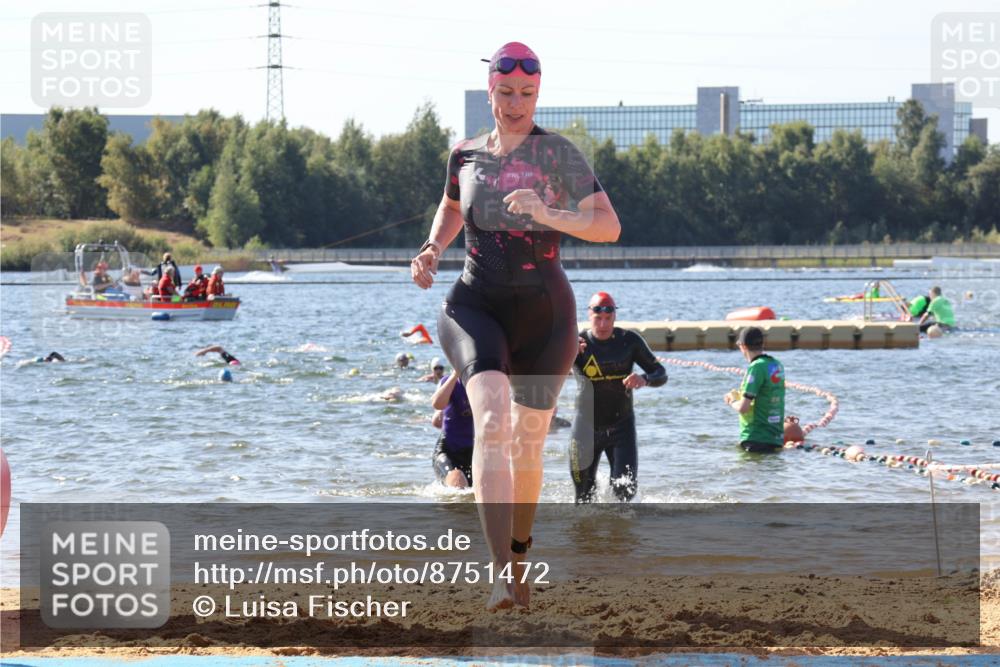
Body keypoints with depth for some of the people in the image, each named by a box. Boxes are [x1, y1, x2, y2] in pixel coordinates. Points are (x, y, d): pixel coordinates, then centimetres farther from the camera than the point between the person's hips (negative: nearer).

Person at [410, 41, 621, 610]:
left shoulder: (558, 153, -4)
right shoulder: (466, 155, 8)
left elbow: (609, 227, -13)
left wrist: (548, 214, -28)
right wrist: (432, 251, 12)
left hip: (543, 312, -1)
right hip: (475, 306, 1)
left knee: (528, 442, 13)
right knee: (491, 418, -25)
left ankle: (519, 551, 44)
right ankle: (504, 574, -37)